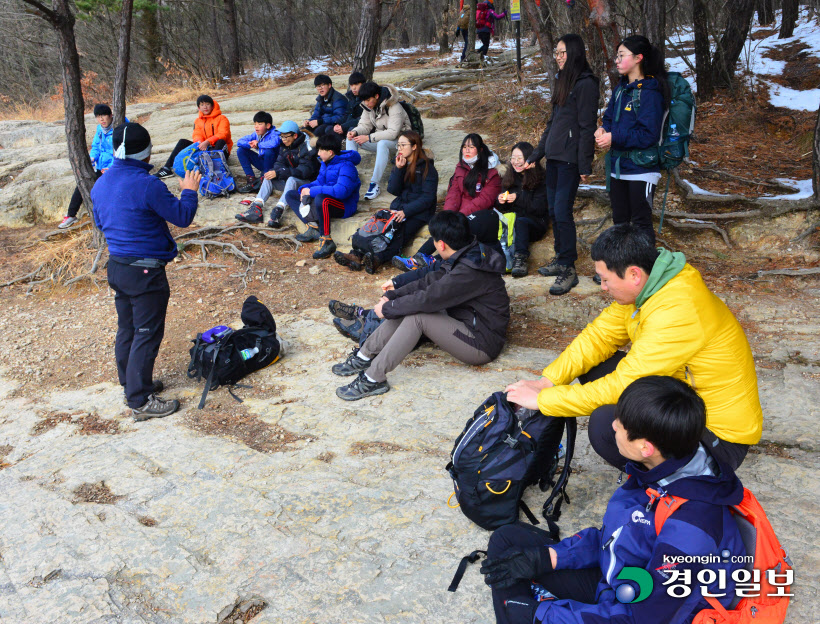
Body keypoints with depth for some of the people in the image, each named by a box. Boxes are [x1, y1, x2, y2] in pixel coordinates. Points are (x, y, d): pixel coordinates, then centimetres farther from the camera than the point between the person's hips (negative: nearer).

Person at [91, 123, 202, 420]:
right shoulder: (147, 185, -21)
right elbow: (182, 217, -14)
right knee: (146, 335, 0)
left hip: (116, 267, 8)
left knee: (126, 330, 19)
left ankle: (131, 385, 33)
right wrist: (189, 191, 2)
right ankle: (140, 401, 6)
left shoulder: (101, 184, 5)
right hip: (145, 272, -8)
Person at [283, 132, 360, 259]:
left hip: (344, 206, -10)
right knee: (290, 195, 8)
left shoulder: (346, 166, -20)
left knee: (321, 199, -43)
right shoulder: (325, 163, 9)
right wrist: (305, 188, -6)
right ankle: (312, 226, -12)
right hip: (327, 200, 10)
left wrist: (312, 191, -26)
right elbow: (319, 182, 17)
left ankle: (326, 241, -30)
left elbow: (341, 191, -33)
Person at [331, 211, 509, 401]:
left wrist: (387, 308, -13)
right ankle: (364, 356, 5)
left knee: (417, 317, -24)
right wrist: (392, 295, -2)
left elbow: (428, 298, -27)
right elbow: (430, 281, 5)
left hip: (482, 346, -10)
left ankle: (373, 379, -19)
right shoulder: (467, 256, 2)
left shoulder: (469, 272, -28)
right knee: (406, 308, -1)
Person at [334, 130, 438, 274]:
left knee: (400, 234, -33)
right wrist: (398, 169, -10)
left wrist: (406, 212, -21)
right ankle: (358, 255, -43)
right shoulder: (400, 163, 15)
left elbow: (428, 197, -11)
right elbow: (393, 190, 4)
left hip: (419, 212, -5)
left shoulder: (427, 167, -4)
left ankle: (377, 259, -56)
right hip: (399, 208, 5)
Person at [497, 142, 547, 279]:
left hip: (535, 223, -4)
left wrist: (518, 198, -16)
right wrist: (501, 202, -5)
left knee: (520, 222, -39)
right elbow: (503, 209, 19)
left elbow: (539, 209, -10)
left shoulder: (540, 180, -3)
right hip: (512, 221, 4)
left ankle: (520, 259, -50)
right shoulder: (509, 178, 16)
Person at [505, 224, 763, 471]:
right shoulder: (647, 286, -3)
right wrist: (546, 382, -8)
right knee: (593, 366, 3)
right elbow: (599, 335, 3)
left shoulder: (676, 313, -31)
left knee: (606, 422, -29)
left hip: (720, 437, -9)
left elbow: (622, 386, -29)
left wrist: (542, 400, -22)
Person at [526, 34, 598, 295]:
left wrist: (585, 165, -16)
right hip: (554, 156, 9)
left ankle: (569, 269, -3)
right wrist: (536, 154, 22)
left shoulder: (585, 84, -10)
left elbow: (587, 127, -14)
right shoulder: (562, 81, 18)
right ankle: (560, 259, 23)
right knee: (554, 210, 11)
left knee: (562, 212, -10)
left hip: (570, 159, -9)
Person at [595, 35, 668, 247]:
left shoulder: (650, 92, -15)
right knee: (619, 221, 18)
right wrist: (603, 130, -7)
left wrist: (614, 139, -20)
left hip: (641, 169, -8)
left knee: (641, 223, -1)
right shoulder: (622, 87, 10)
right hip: (618, 166, 8)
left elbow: (648, 135, -20)